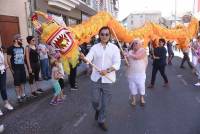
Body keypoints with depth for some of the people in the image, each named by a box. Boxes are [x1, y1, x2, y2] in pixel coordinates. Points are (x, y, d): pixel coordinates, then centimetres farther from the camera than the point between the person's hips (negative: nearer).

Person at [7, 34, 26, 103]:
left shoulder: (22, 47, 8)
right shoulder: (11, 48, -10)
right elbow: (8, 59, -10)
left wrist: (23, 63, 13)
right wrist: (11, 69, -9)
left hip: (22, 67, 6)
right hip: (15, 69, -5)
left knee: (22, 82, 14)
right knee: (17, 83, 3)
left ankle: (23, 95, 27)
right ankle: (18, 97, 13)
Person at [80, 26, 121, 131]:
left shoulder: (114, 48, -2)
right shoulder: (95, 47, 1)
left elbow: (117, 64, -11)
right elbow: (89, 58, -14)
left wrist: (107, 70, -27)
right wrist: (84, 58, -37)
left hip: (108, 80, 0)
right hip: (96, 78, 1)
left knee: (105, 102, 10)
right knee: (95, 100, 10)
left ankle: (101, 120, 33)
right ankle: (97, 110, 45)